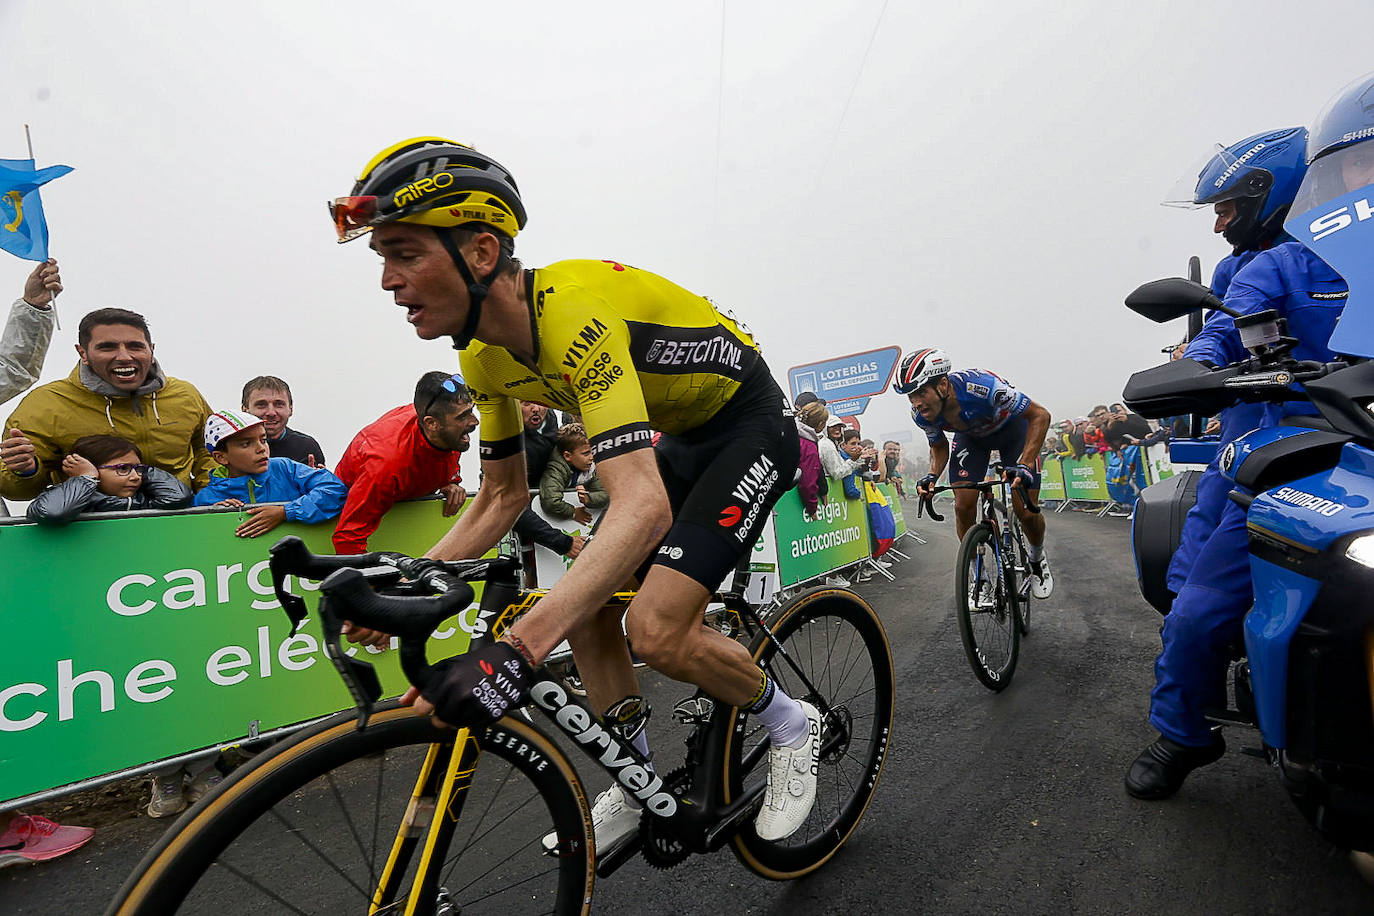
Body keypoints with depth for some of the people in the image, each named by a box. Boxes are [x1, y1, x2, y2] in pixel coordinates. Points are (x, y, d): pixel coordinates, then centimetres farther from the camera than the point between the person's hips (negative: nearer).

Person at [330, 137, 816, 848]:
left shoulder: (574, 313, -33)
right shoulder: (485, 357, -6)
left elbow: (644, 505, -44)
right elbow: (502, 497, 3)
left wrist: (516, 649, -52)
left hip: (751, 426, -8)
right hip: (682, 439, 8)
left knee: (657, 630, -20)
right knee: (582, 603, 1)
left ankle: (791, 725, 10)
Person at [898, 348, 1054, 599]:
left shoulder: (979, 386, -42)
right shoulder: (922, 415, -26)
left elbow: (1040, 415, -31)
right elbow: (939, 447, -4)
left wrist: (1025, 466, -41)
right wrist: (932, 476, -25)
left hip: (1012, 427, -3)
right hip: (971, 436, 3)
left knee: (1026, 511, -11)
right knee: (963, 506, -13)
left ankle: (1037, 559, 23)